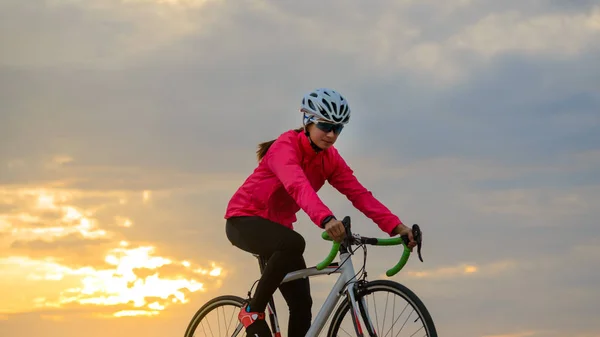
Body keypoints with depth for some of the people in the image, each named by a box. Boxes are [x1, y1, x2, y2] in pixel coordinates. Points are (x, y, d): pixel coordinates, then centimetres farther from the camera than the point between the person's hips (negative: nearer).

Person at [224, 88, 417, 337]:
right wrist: (326, 219, -61)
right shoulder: (286, 146, -25)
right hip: (245, 220, -7)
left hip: (277, 225, 7)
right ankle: (253, 311, -19)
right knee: (294, 243, -37)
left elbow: (359, 194, -13)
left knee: (302, 303, -4)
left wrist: (396, 226, -28)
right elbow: (298, 186, -44)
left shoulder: (330, 159, -4)